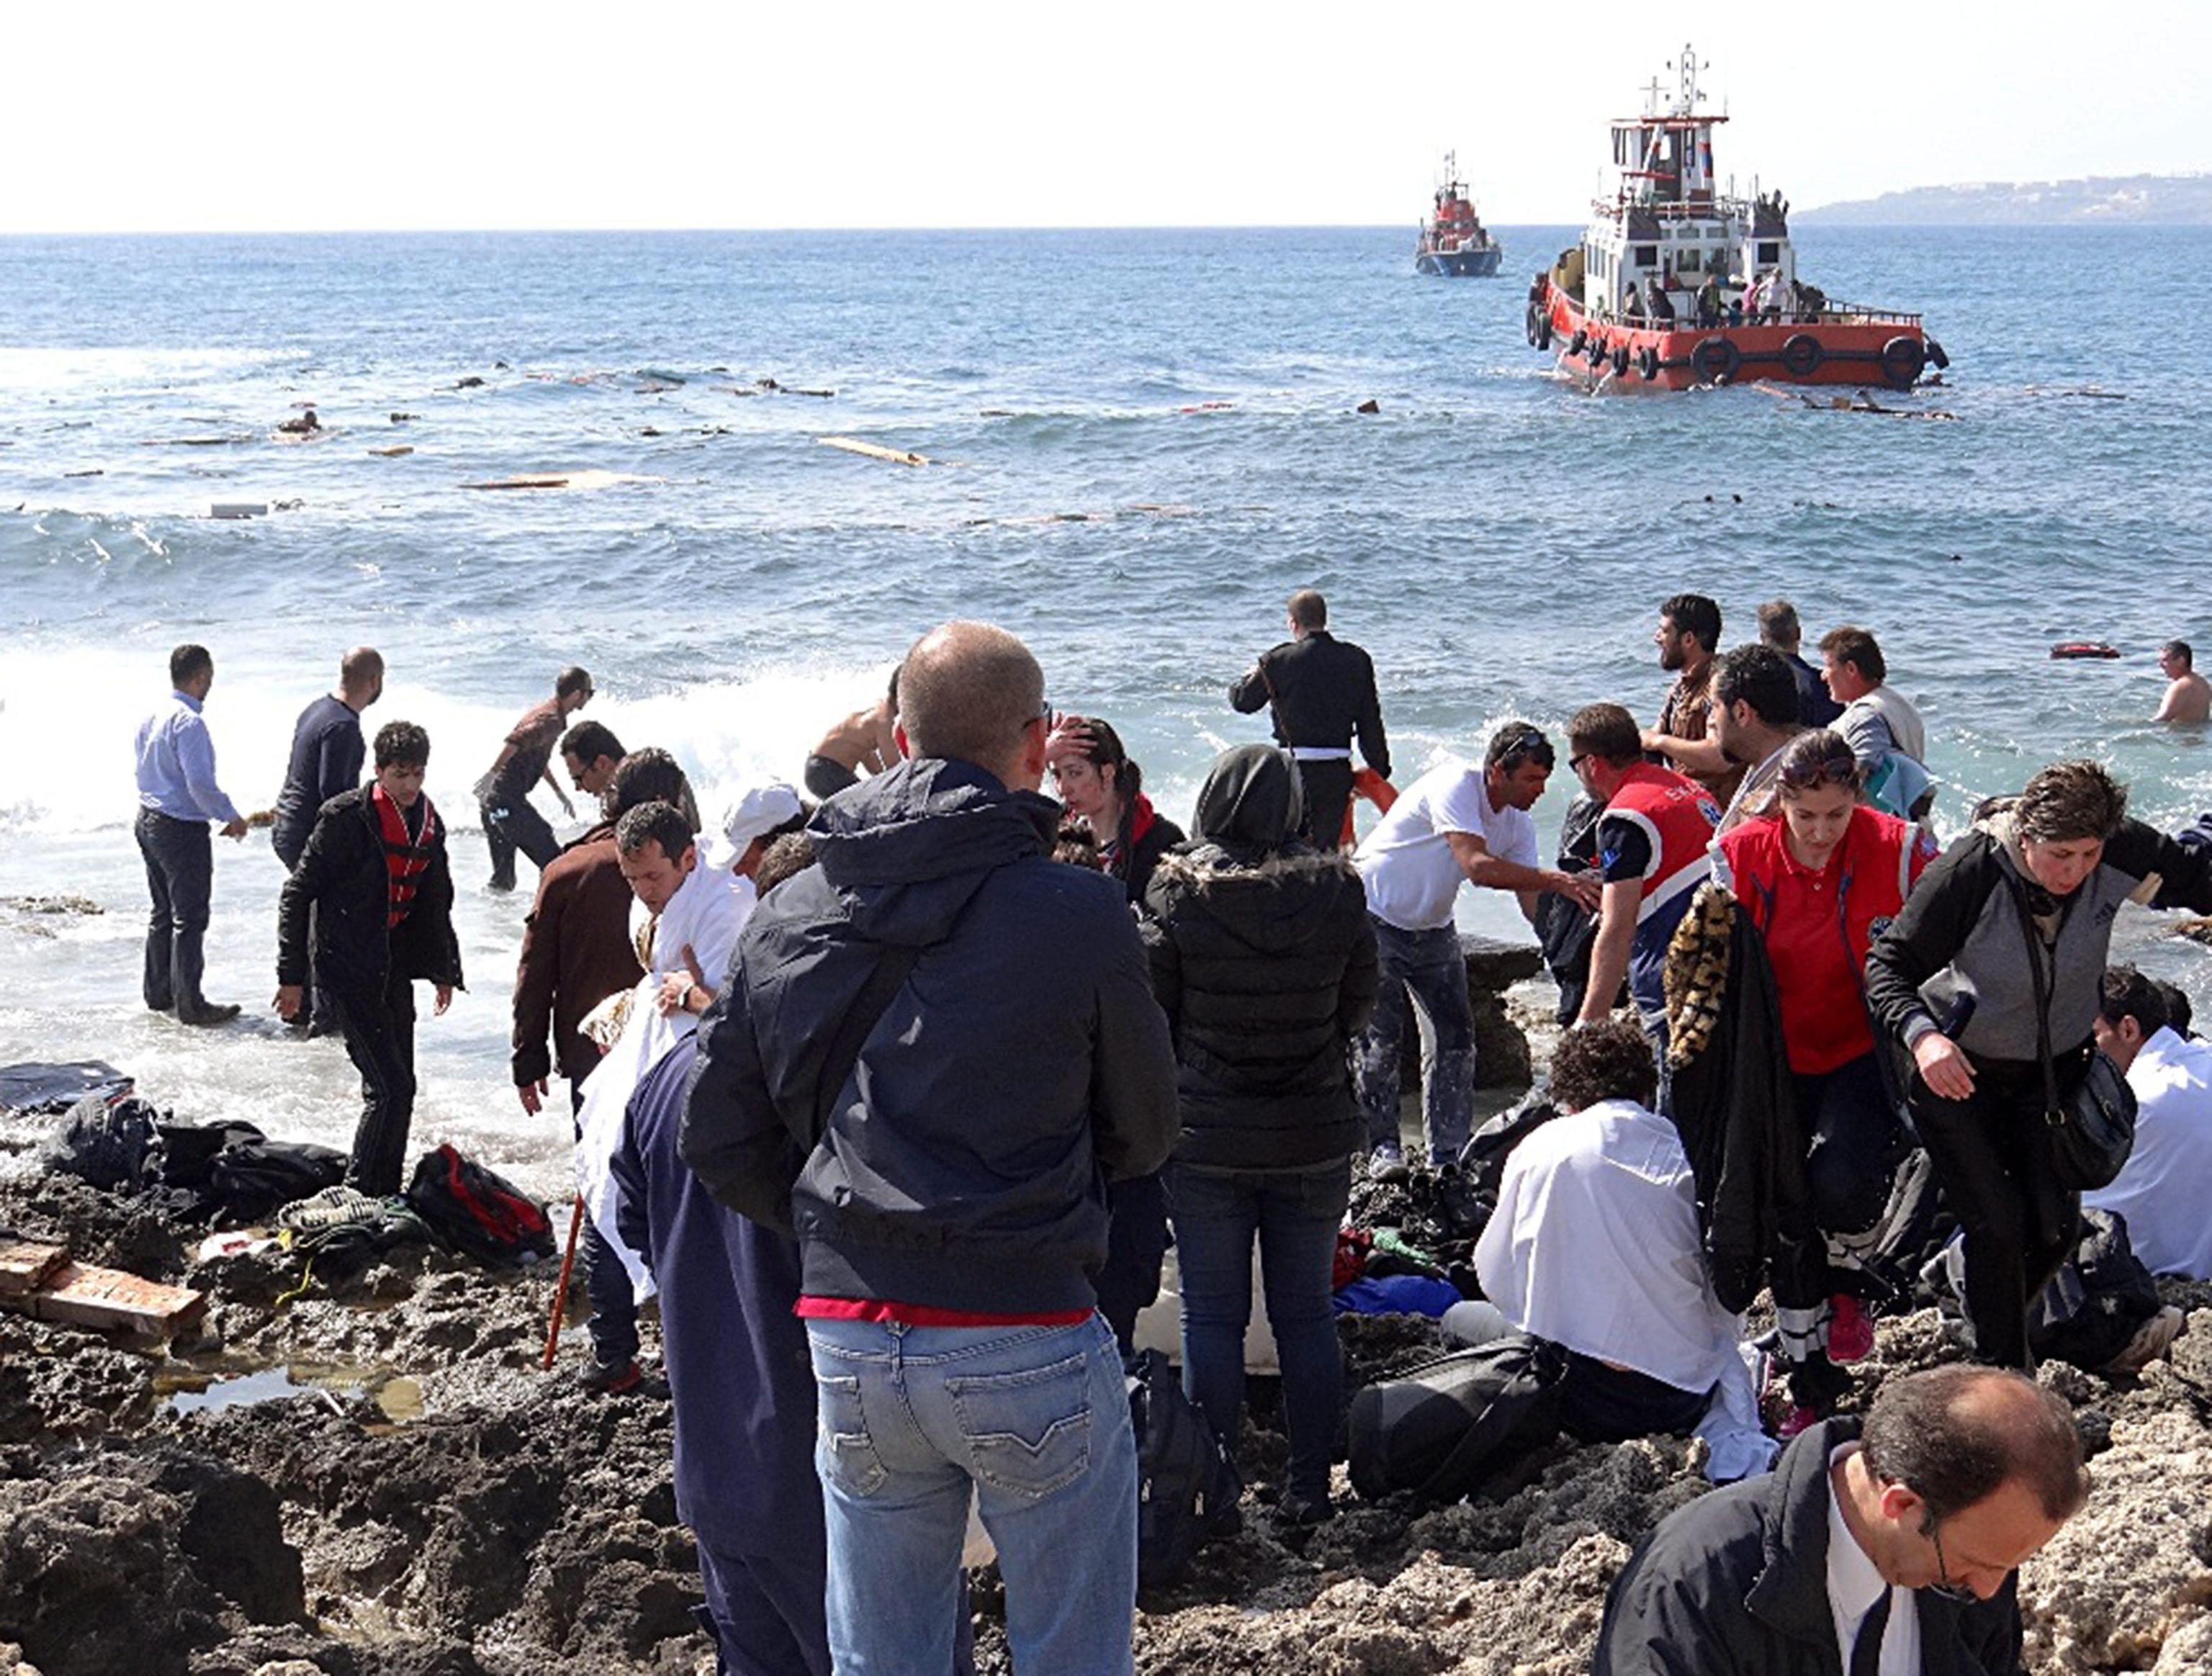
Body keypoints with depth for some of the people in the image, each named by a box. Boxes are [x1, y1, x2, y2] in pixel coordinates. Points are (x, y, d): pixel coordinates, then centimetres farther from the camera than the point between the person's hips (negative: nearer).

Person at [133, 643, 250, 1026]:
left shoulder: (151, 717, 6)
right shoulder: (188, 722, -21)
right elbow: (200, 783, -25)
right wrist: (231, 817, -11)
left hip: (148, 820, 9)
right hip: (183, 830, -9)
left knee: (163, 912, 20)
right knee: (190, 918, -1)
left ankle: (157, 991, 28)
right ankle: (190, 1004, 3)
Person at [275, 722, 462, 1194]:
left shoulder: (428, 822, 8)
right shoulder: (347, 816, -12)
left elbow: (435, 903, 22)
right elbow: (297, 895, -10)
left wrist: (444, 972, 23)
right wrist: (292, 976, -13)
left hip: (395, 969, 7)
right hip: (349, 971, -7)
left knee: (399, 1088, 9)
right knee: (390, 1088, -13)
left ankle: (385, 1198, 20)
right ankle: (358, 1194, -2)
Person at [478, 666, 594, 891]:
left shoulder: (542, 711, 18)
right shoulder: (552, 720, -14)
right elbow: (516, 740, -31)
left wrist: (560, 793, 38)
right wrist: (493, 773, -35)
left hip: (493, 798, 10)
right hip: (507, 800, -10)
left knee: (503, 879, 14)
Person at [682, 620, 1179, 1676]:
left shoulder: (788, 915, 5)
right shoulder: (1081, 916, -9)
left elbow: (718, 1142, 10)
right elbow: (1145, 1138, 4)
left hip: (847, 1341, 5)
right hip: (1025, 1341, -4)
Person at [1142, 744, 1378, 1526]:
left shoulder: (1178, 893, -13)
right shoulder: (1337, 891, -6)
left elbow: (1148, 1013, -5)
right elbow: (1358, 1007, 5)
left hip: (1206, 1138, -2)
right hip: (1315, 1138, 2)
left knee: (1212, 1316, 7)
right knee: (1307, 1313, 12)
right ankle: (1309, 1486, 18)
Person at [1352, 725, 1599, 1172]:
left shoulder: (1518, 825, -2)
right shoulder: (1456, 786, -26)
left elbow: (1533, 901, -5)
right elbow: (1478, 867, -38)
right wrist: (1555, 879, -40)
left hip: (1432, 930, 7)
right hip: (1374, 915, -7)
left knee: (1455, 1036, 1)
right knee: (1380, 1035, -10)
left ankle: (1450, 1153, 8)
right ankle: (1381, 1146, -1)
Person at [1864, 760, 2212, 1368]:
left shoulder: (2123, 852, -20)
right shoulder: (1969, 870, -31)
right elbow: (1889, 964, -25)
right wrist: (1922, 1035, -42)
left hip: (2057, 1067, 4)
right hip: (1956, 1068, -4)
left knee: (2056, 1225, 6)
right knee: (1996, 1222, -9)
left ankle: (1992, 1314, 35)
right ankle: (2003, 1373, 8)